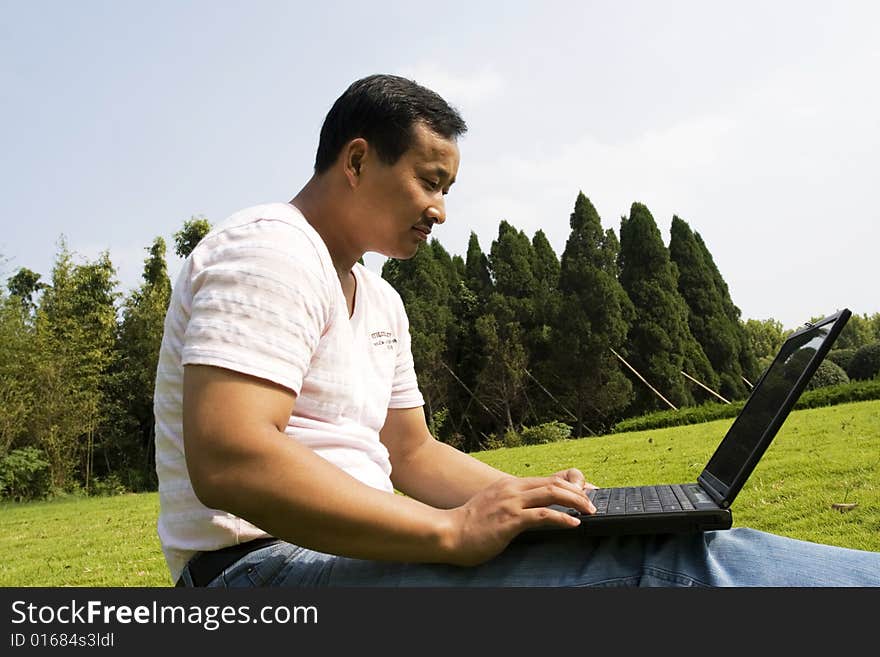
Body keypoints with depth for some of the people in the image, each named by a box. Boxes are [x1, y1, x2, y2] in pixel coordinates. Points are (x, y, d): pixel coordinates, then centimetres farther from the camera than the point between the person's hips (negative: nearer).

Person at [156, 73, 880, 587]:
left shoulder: (378, 300, 17)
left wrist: (526, 497, 1)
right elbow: (228, 462, -27)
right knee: (659, 568, -24)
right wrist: (453, 532, -26)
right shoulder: (270, 251, -14)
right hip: (264, 566, -9)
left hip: (350, 547, 9)